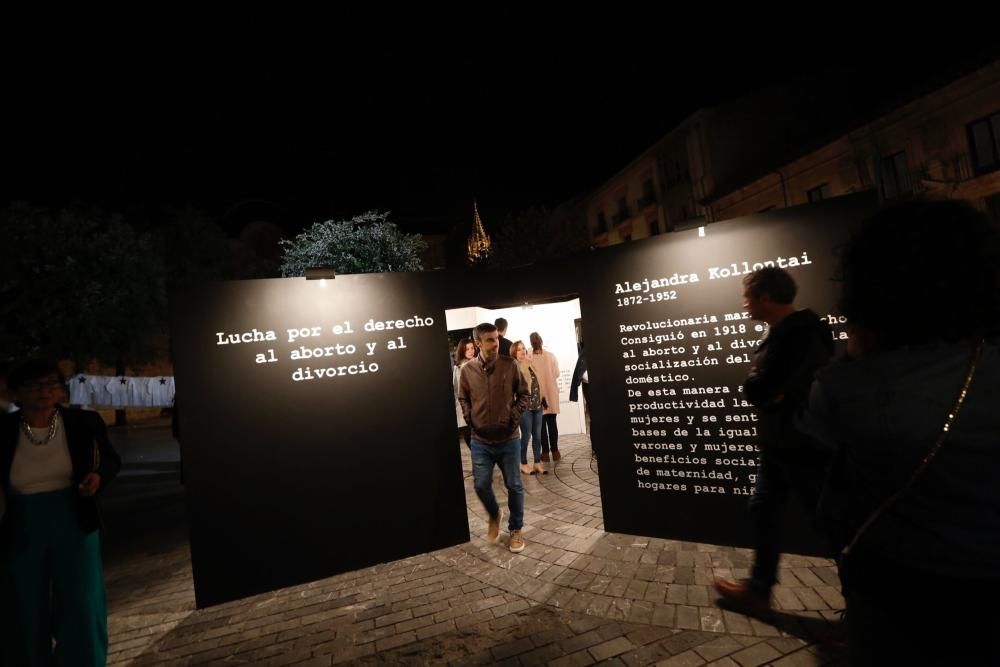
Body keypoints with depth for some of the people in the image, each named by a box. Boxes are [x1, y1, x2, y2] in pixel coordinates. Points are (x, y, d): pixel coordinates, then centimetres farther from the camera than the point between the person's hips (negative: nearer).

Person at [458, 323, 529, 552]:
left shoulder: (510, 365, -7)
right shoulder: (467, 370, -4)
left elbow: (523, 394, 3)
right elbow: (463, 399, 11)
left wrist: (515, 416, -7)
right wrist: (469, 419, -1)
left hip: (509, 438, -1)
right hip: (481, 440, 1)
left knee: (514, 485, 7)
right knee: (481, 485, 3)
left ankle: (516, 529, 27)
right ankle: (494, 515, 35)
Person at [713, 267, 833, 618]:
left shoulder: (798, 335, -24)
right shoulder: (786, 332, 10)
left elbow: (755, 391, -27)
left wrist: (762, 389, -7)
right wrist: (769, 392, -9)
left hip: (804, 445, -10)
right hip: (779, 442, 10)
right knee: (763, 509, 13)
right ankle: (758, 590, 25)